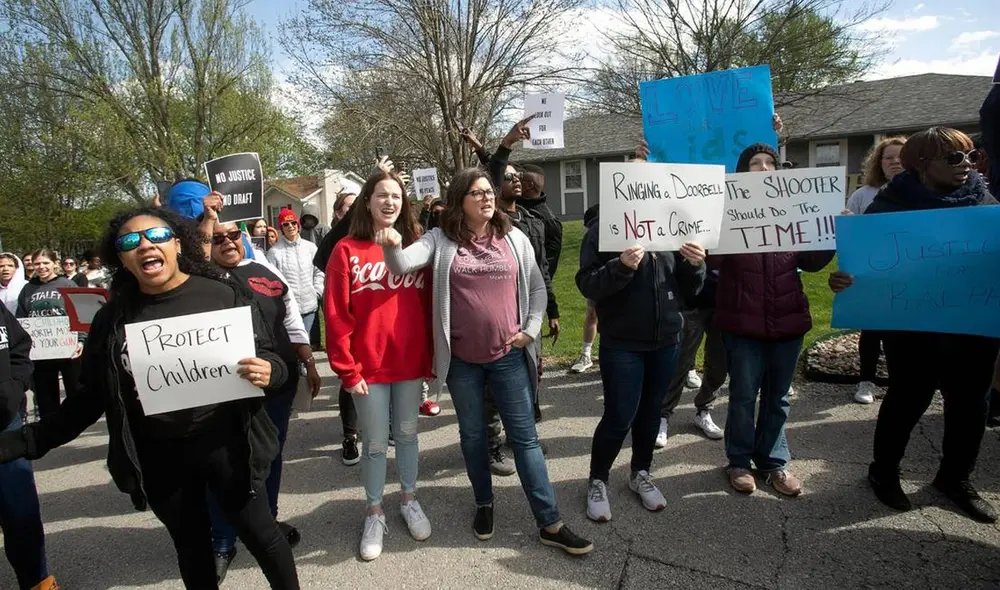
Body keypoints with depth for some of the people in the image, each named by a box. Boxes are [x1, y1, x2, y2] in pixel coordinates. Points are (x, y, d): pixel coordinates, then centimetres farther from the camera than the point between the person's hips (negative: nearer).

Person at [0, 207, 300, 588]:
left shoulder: (225, 295, -9)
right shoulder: (112, 318, 0)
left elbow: (268, 359, -4)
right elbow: (90, 396, 8)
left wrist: (269, 373, -26)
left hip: (224, 444, -3)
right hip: (157, 457, 3)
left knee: (260, 534, 10)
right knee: (191, 548, 21)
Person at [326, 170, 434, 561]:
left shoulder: (415, 246, 2)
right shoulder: (347, 250, -6)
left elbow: (428, 306, 5)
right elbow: (336, 315, -8)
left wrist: (431, 357, 4)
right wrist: (347, 370, -9)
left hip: (410, 363, 2)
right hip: (368, 367, -2)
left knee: (407, 433, 17)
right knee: (375, 443, 10)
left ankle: (409, 501, 38)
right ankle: (374, 513, 31)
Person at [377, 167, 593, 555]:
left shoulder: (514, 238, 3)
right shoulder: (441, 240, -2)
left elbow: (537, 288, 9)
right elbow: (402, 265, -16)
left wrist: (530, 330, -1)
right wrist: (392, 247, -38)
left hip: (508, 356, 1)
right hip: (462, 359, 0)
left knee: (524, 437, 6)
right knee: (473, 435, 16)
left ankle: (550, 524, 15)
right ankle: (484, 505, 38)